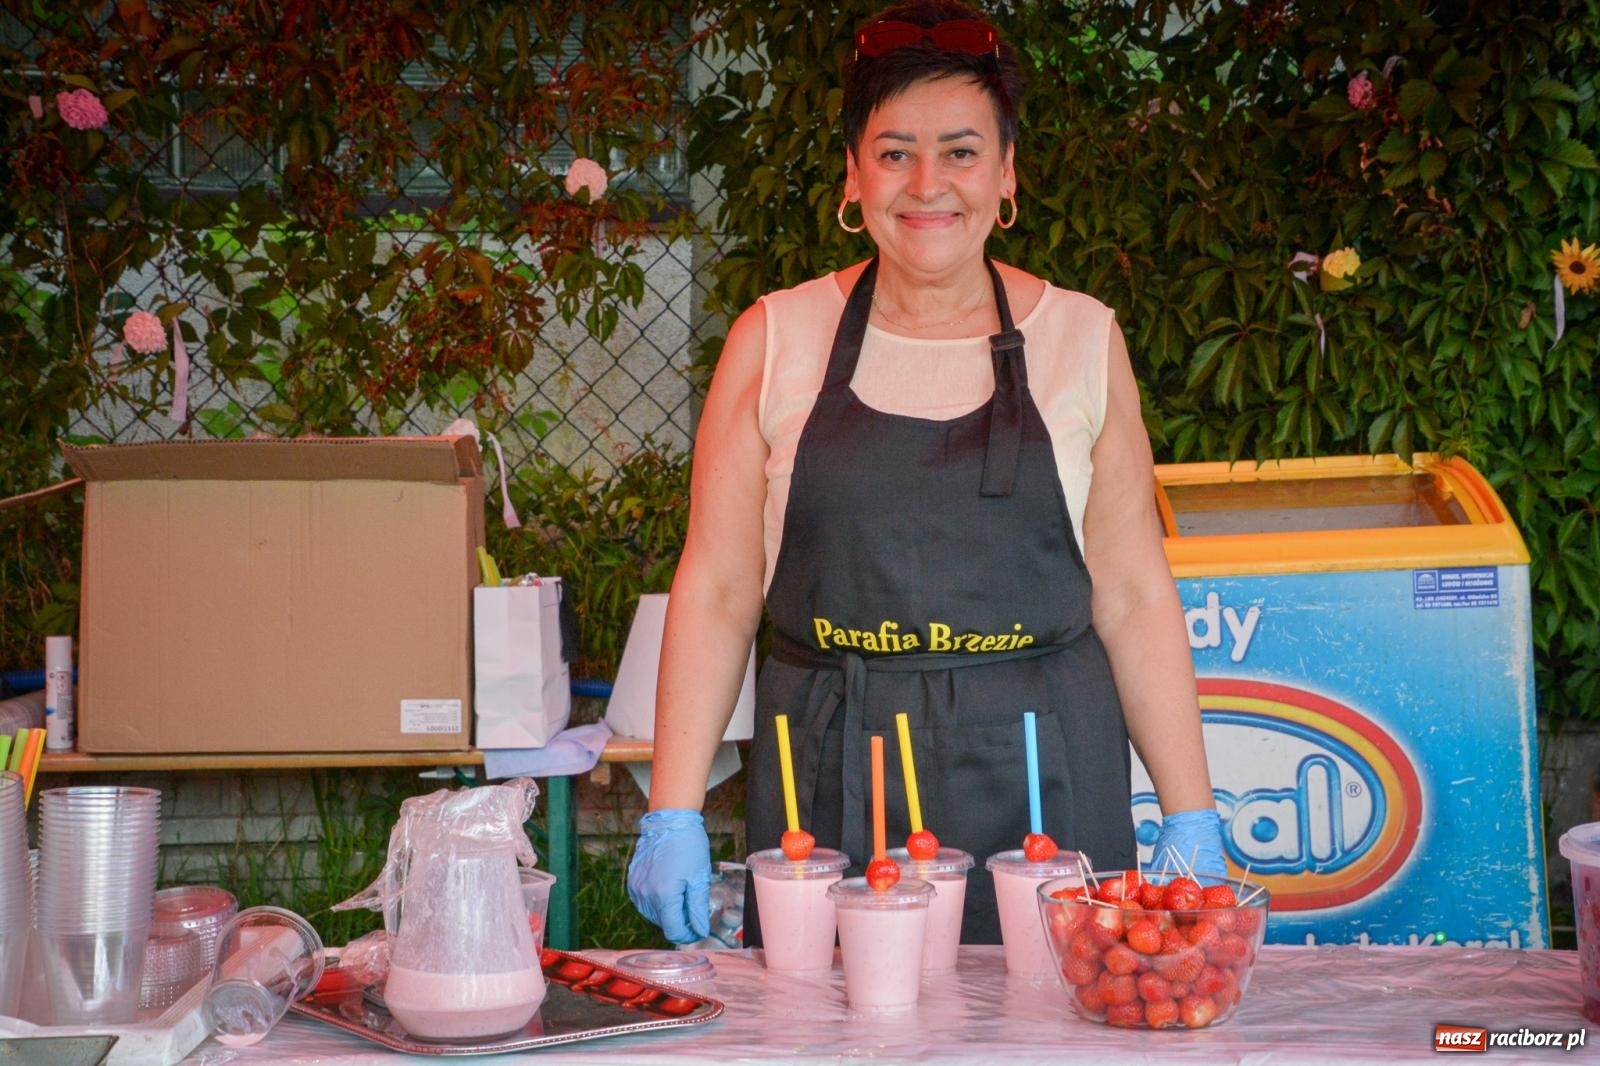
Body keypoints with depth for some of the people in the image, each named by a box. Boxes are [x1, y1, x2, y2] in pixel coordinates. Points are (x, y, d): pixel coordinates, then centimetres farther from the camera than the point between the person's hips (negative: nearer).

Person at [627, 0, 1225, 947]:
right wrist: (674, 812, -2)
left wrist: (1191, 819, 4)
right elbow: (717, 590, 5)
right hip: (828, 791, 0)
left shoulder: (1082, 340, 7)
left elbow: (1133, 595, 7)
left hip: (1041, 788, 0)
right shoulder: (777, 340, 5)